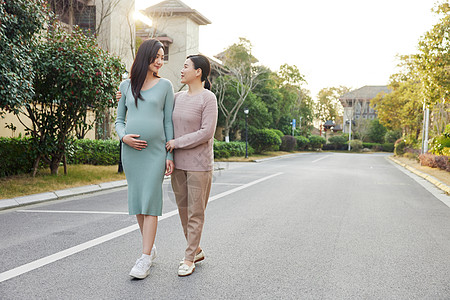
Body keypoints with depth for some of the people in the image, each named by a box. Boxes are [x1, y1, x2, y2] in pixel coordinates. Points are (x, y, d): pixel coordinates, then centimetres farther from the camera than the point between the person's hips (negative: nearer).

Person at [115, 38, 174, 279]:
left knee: (150, 202, -6)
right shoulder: (126, 86, 10)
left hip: (155, 151, -3)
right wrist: (124, 136, -8)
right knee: (137, 201, 8)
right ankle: (150, 247, 24)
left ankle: (145, 259, -4)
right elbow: (119, 119, 14)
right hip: (130, 150, 3)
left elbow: (168, 122, 4)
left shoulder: (165, 86, 5)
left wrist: (170, 155, -1)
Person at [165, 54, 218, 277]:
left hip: (199, 164, -7)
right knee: (183, 209, 13)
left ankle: (188, 259, 9)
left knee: (195, 212, 0)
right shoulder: (178, 98, 9)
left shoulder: (208, 98, -10)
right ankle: (196, 250, 29)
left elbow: (207, 133, -17)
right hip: (178, 163, 7)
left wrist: (176, 143, -15)